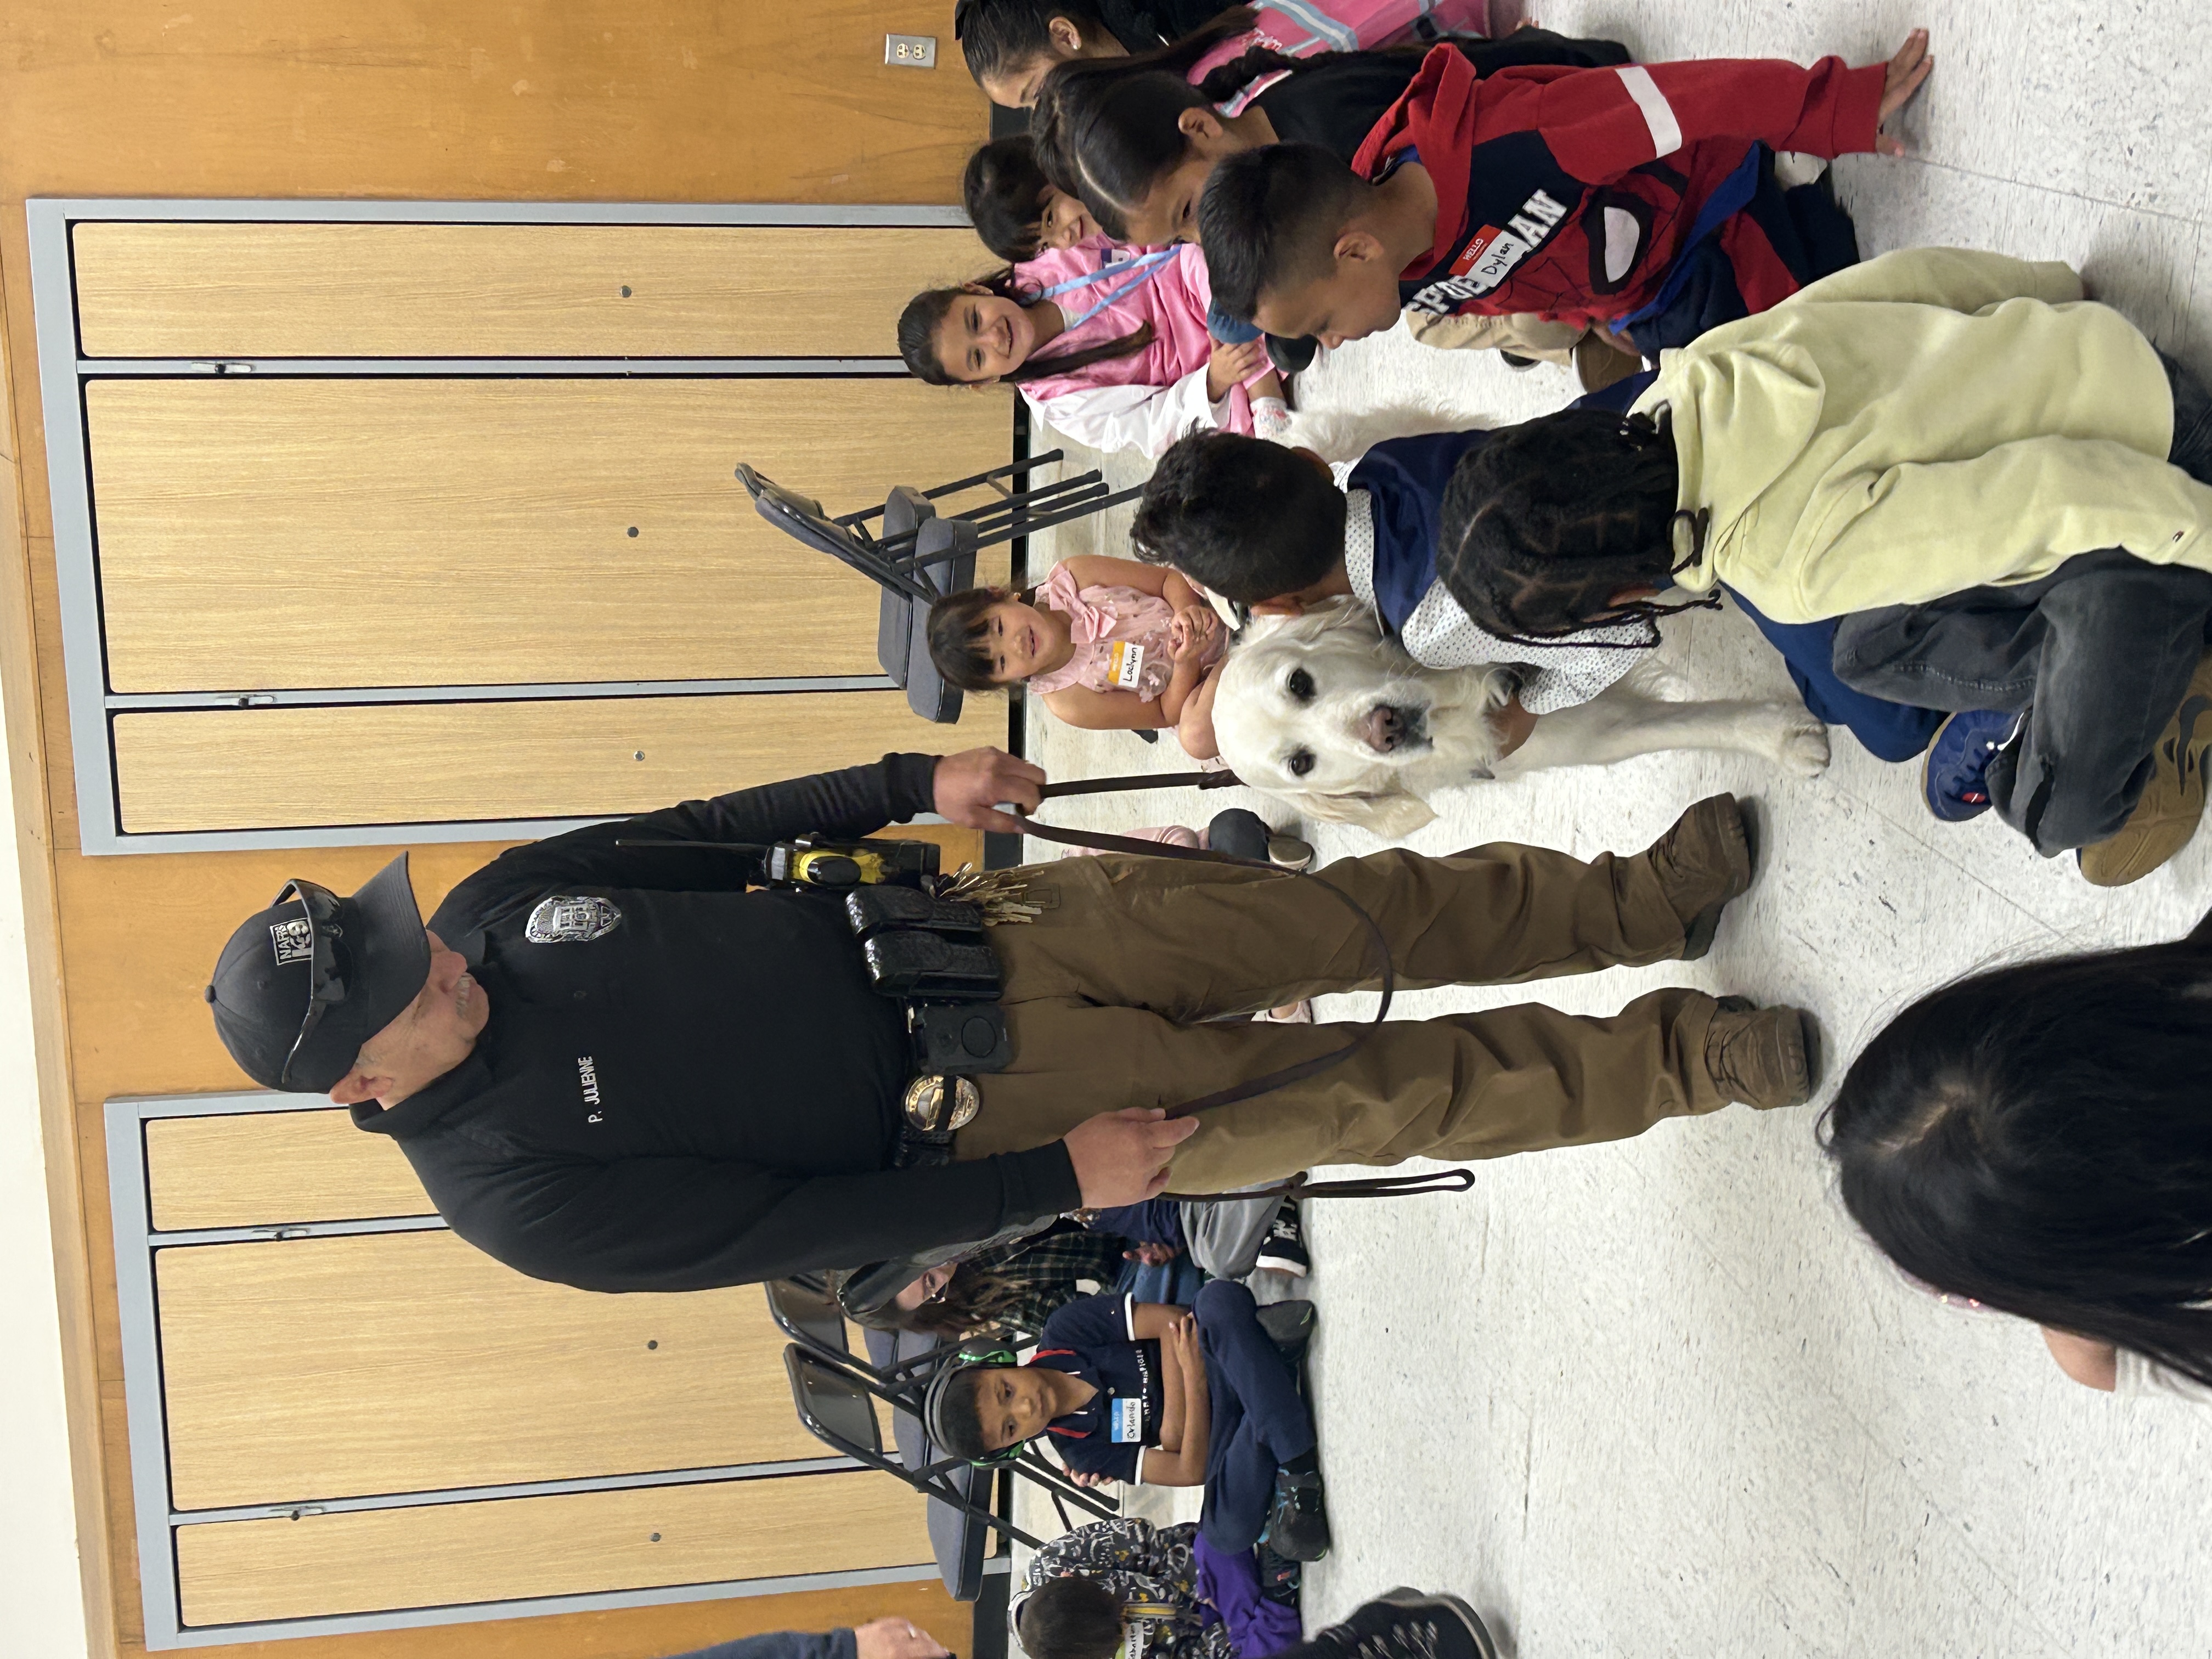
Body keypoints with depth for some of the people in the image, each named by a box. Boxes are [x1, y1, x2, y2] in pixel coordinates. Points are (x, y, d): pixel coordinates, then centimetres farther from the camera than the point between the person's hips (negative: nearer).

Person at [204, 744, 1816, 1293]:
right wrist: (1058, 1182, -17)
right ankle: (1686, 1061, 11)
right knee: (1370, 1090, -5)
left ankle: (1644, 900, 20)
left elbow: (715, 833, 10)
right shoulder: (518, 1195, -18)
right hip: (979, 1107, -5)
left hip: (967, 931, 5)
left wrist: (919, 783, 4)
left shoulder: (495, 908, -3)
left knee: (1359, 910, 1)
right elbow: (798, 1227, -18)